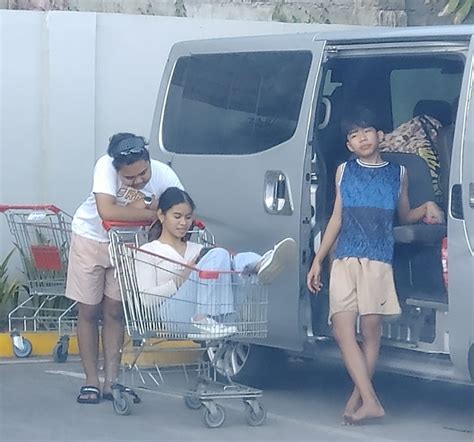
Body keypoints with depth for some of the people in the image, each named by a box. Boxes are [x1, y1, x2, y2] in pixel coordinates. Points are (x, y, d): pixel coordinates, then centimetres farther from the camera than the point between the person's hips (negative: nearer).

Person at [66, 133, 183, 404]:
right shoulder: (106, 166, -33)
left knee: (114, 311, 3)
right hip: (92, 237, -2)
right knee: (89, 311, 3)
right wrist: (150, 212, -35)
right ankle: (91, 382, 12)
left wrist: (144, 206, -37)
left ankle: (111, 382, 10)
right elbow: (106, 211, -45)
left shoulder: (163, 175, -25)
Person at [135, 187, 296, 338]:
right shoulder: (148, 251, 15)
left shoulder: (197, 250, 31)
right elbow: (147, 299, 1)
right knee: (218, 256, -24)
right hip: (175, 316, -5)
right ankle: (202, 319, -41)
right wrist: (180, 280, -10)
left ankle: (262, 266, -57)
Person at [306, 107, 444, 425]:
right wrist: (318, 261, 13)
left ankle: (358, 398, 6)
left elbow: (404, 216, 20)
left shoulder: (398, 173, 9)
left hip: (378, 262, -1)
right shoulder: (344, 172, 13)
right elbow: (337, 219, 16)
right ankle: (370, 402, -10)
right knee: (343, 330, -10)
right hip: (344, 261, 1)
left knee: (371, 330, -3)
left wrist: (427, 209, -2)